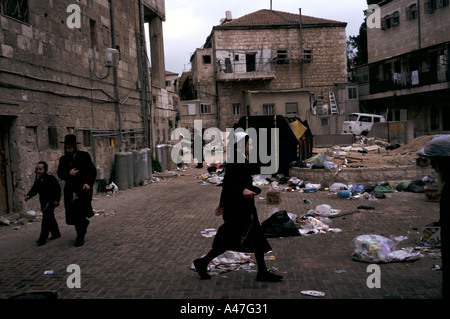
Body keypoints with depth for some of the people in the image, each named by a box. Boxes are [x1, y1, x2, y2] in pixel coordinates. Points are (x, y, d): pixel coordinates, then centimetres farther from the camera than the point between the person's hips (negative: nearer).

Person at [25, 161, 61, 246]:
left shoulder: (51, 178, -11)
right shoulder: (37, 180, 9)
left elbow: (58, 189, -12)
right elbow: (34, 189, 8)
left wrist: (56, 200, -16)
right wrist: (28, 196, -11)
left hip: (51, 201, -7)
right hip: (43, 202, 7)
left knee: (46, 218, -14)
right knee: (50, 218, 15)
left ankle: (43, 238, -15)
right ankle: (56, 233, 29)